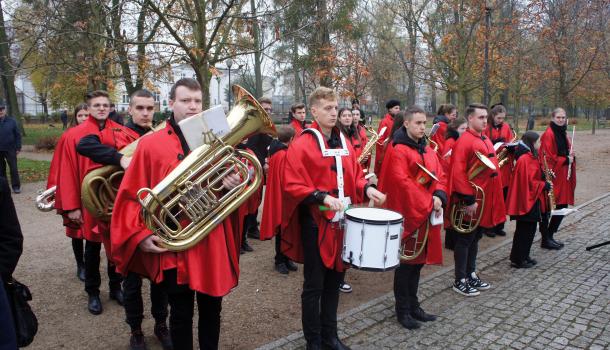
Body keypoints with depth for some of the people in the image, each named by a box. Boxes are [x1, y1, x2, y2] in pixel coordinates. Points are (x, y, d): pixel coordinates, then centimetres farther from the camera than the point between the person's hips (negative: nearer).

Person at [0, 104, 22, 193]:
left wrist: (18, 148, -4)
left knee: (14, 168, 0)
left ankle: (16, 186, 8)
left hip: (10, 149, -2)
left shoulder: (11, 121, -1)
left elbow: (17, 135, 1)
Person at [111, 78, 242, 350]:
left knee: (212, 310, 17)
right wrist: (140, 235, -11)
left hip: (213, 245, 3)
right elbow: (131, 196, -1)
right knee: (181, 314, 12)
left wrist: (233, 186, -11)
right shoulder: (150, 144, -2)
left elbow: (231, 181, 12)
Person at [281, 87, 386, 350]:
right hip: (316, 223, -7)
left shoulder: (344, 143, 10)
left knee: (334, 280, 17)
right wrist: (323, 196, -26)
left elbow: (355, 175, 16)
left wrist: (366, 189, -3)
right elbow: (292, 185, -17)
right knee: (314, 285, 5)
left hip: (342, 221, 7)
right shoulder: (301, 145, -11)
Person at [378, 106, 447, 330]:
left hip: (427, 214, 8)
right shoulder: (398, 150, -13)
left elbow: (440, 176, 10)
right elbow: (402, 182, -21)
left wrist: (438, 196, -10)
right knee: (406, 262, 3)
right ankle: (402, 310, 16)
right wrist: (427, 204, -19)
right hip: (407, 214, -7)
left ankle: (413, 305, 29)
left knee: (418, 260, 15)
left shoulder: (428, 150, 12)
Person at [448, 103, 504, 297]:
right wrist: (469, 200, -22)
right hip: (471, 201, -9)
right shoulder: (464, 141, -16)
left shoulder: (485, 140, 12)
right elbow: (458, 174, -22)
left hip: (485, 199, 9)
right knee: (465, 239, 2)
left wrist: (492, 197, 17)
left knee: (475, 238, 17)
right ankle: (460, 281, 13)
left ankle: (471, 275, 30)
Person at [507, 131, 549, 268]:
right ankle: (517, 260, 7)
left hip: (531, 199, 10)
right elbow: (529, 182, -22)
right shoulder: (525, 159, -20)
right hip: (526, 200, -10)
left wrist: (545, 176, 4)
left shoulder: (530, 157, 12)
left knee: (528, 229, 16)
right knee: (524, 230, -2)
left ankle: (524, 256, 26)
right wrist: (544, 185, -11)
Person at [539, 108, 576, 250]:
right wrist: (566, 160, -11)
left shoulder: (562, 133, 15)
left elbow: (567, 151, 22)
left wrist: (571, 156, 0)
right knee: (548, 207, -3)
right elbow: (548, 157, -16)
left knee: (562, 206, 11)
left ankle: (549, 235, 22)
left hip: (563, 177, 9)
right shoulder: (549, 134, -11)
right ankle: (546, 239, 7)